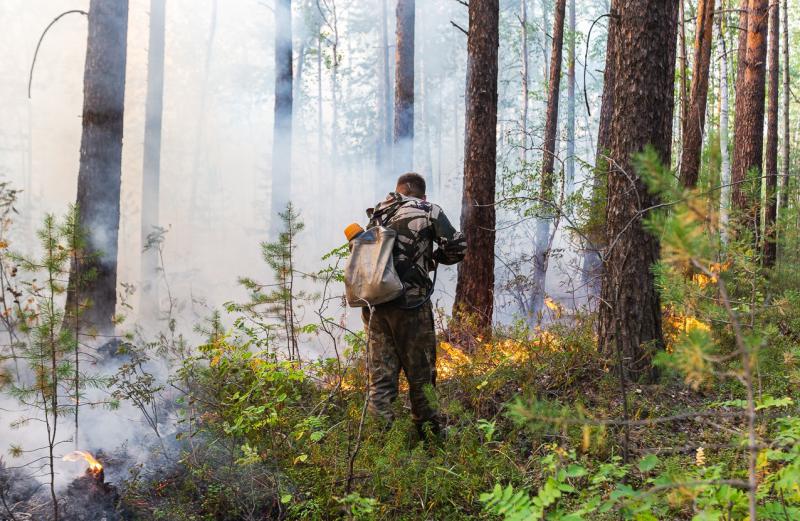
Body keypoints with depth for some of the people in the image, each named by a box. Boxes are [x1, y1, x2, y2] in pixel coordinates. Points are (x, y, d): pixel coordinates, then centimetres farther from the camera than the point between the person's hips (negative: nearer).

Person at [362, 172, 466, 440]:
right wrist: (433, 258, 17)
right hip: (410, 302, -4)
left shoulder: (377, 215, 15)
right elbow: (457, 247, -1)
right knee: (420, 369, 8)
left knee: (381, 372, 8)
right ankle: (430, 433, 20)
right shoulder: (428, 211, 1)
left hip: (374, 302, 4)